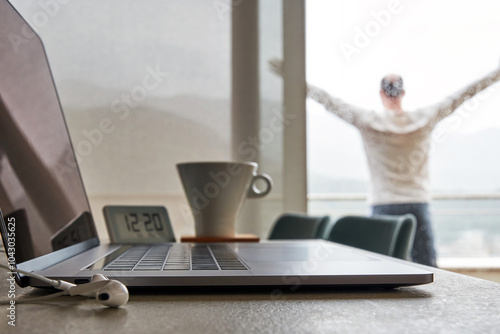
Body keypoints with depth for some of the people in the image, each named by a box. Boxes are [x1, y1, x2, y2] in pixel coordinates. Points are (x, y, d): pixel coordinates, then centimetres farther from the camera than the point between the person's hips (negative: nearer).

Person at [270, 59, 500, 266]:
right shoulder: (425, 119, 0)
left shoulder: (368, 122, -4)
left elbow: (330, 102, 1)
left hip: (383, 206, -1)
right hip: (418, 205, 1)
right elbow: (460, 96, 9)